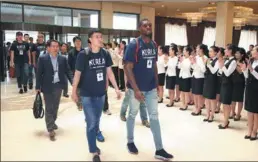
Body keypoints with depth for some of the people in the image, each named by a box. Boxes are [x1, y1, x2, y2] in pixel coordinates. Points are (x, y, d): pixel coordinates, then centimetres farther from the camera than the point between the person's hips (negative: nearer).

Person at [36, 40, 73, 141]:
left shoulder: (63, 59, 4)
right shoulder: (42, 59, -6)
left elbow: (68, 71, 3)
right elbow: (39, 73, -5)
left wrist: (73, 82, -11)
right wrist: (38, 87, -7)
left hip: (58, 86, 4)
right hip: (47, 86, -4)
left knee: (55, 107, 16)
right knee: (49, 108, 0)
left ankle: (52, 122, 37)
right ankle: (50, 130, 2)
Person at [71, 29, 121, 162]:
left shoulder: (105, 54, -2)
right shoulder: (83, 55, -14)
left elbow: (109, 72, 6)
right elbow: (77, 74, -8)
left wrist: (116, 88, 5)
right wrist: (74, 92, -3)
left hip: (101, 93, 4)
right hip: (87, 94, -4)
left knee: (97, 121, 16)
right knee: (91, 123, -3)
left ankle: (93, 143, 36)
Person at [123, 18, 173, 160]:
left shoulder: (154, 45, 6)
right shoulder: (133, 45, -13)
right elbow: (128, 68, -17)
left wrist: (157, 84, 11)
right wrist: (136, 89, -21)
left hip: (151, 88, 6)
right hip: (136, 88, -5)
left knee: (154, 116, 6)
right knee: (133, 114, 12)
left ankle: (159, 150, 13)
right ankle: (130, 142, 33)